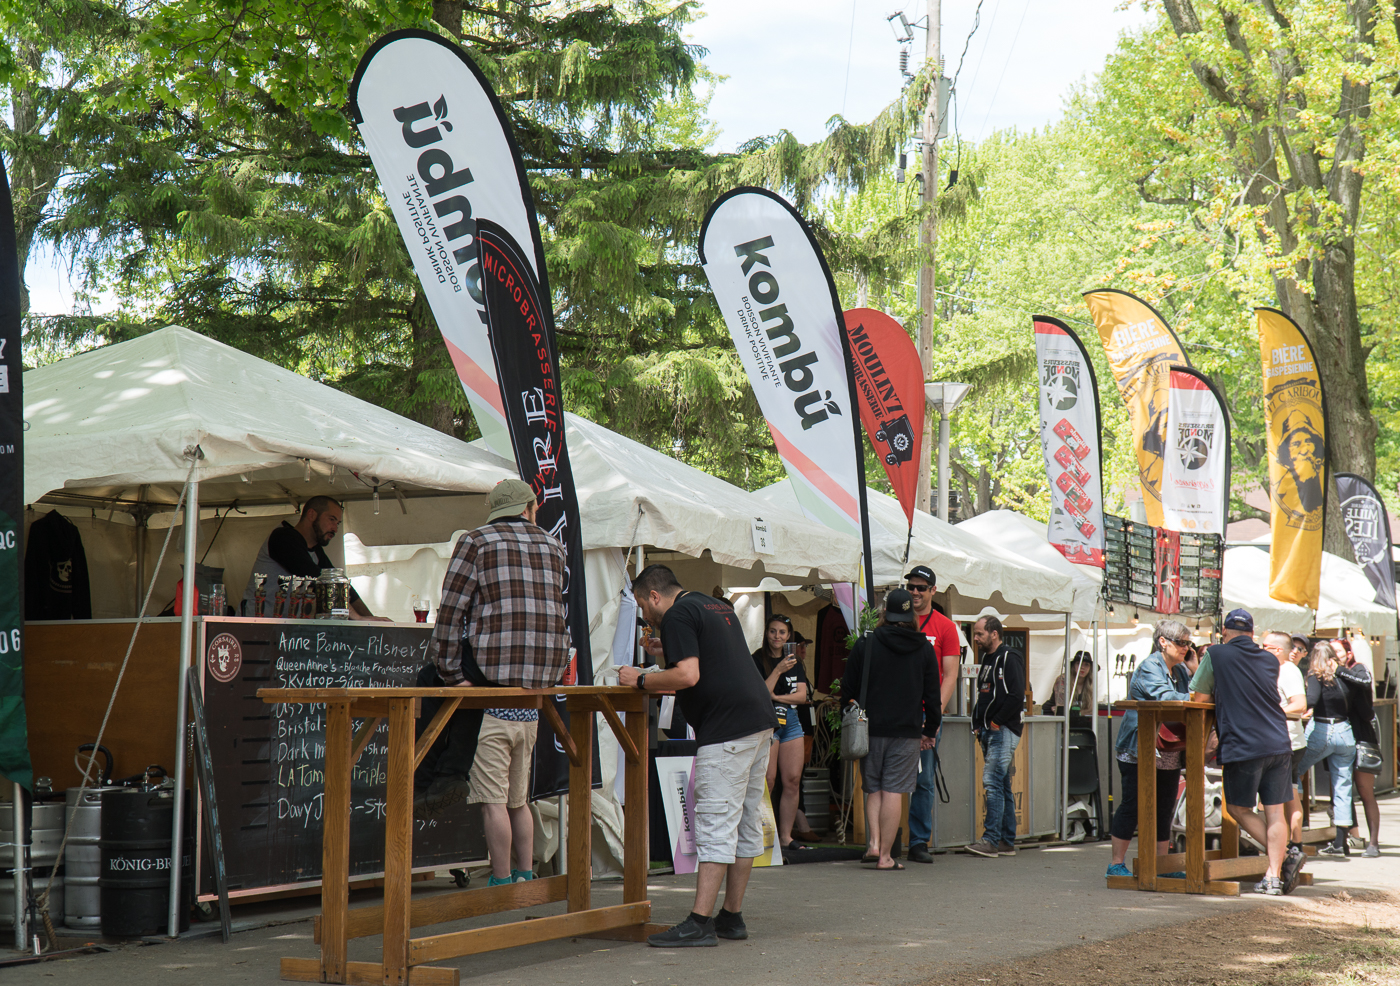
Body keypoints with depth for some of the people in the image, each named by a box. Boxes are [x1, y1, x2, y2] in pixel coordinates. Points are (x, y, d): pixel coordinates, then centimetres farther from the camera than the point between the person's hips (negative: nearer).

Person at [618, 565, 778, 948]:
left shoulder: (678, 616, -7)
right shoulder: (717, 606, 22)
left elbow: (688, 675, -17)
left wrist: (640, 680, -5)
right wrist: (669, 652, 30)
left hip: (727, 728, -10)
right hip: (760, 719, 10)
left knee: (716, 823, -11)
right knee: (745, 823, 11)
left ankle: (699, 922, -13)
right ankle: (732, 916, 16)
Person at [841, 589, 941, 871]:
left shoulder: (865, 644, 0)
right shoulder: (925, 649, 2)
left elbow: (848, 690, 3)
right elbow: (932, 695, 6)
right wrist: (930, 730, 17)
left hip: (871, 729, 0)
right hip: (907, 731, 0)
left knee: (873, 789, 14)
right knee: (893, 791, 0)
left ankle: (874, 841, -2)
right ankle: (885, 856, 0)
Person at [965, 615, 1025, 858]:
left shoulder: (1010, 658, -10)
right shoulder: (987, 660, 19)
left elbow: (1017, 696, -18)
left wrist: (996, 722, -15)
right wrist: (978, 724, 12)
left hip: (1003, 731, -9)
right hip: (989, 732, 9)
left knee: (992, 782, -14)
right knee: (1002, 786, 10)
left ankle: (991, 840, -15)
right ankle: (1007, 842, 12)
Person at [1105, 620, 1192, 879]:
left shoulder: (1180, 670, 16)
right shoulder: (1149, 667, -12)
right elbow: (1165, 697, -25)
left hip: (1168, 753, 8)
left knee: (1164, 808, 9)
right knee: (1132, 805, -5)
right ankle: (1117, 864, 2)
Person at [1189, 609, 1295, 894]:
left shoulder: (1216, 654, -1)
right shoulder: (1270, 660, 13)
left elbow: (1200, 697, 2)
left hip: (1243, 746, -5)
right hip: (1278, 744, 5)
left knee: (1238, 809, 11)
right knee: (1275, 812, 6)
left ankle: (1284, 855, -1)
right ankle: (1274, 875, 0)